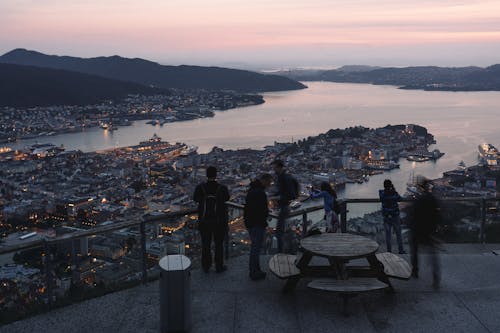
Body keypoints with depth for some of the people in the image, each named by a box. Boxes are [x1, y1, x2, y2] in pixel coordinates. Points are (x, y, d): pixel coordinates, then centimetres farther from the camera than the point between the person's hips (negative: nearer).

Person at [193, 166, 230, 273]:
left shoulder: (200, 188, -15)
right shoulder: (222, 188, -16)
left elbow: (195, 199, 4)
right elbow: (226, 198, 5)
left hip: (204, 221, 1)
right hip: (219, 221, -1)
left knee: (206, 244, 16)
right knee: (218, 244, 15)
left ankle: (206, 266, 27)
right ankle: (219, 266, 25)